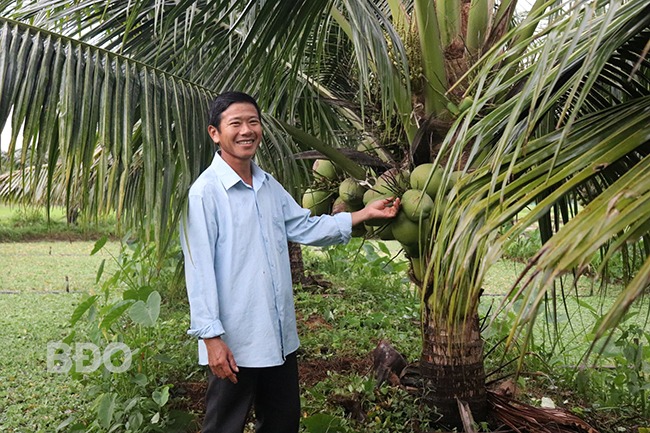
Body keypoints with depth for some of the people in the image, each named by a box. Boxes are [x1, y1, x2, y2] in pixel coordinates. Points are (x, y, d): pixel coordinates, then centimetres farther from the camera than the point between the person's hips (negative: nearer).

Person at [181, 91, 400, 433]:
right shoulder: (205, 191, -15)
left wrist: (365, 213, 9)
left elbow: (306, 228, 14)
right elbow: (199, 269, -17)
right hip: (233, 343, -7)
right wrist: (211, 337, -18)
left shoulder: (270, 186, 9)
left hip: (279, 337, 7)